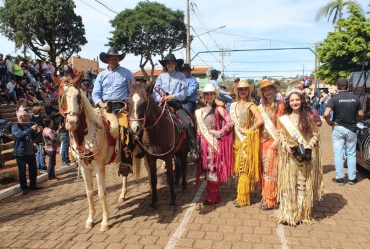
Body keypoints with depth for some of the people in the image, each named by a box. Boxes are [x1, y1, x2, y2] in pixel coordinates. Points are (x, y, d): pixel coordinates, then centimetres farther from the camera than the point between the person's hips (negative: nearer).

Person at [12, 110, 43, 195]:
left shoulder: (28, 125, 11)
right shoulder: (15, 127, -9)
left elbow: (33, 136, 22)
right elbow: (20, 135, -28)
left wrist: (38, 131, 3)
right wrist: (31, 129, -34)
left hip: (31, 152, 7)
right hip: (21, 153, -6)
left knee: (33, 169, 12)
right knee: (22, 171, 3)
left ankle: (33, 185, 26)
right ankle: (24, 188, 15)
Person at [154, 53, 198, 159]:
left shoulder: (181, 76, 6)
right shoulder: (161, 76, 12)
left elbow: (184, 92, -2)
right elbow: (155, 91, 6)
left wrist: (173, 96, -16)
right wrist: (159, 98, -14)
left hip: (176, 103, -2)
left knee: (187, 123, -19)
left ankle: (193, 149, -14)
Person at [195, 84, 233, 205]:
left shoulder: (218, 109, -3)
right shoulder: (200, 111, 12)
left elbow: (230, 122, -13)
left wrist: (219, 133, -13)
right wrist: (198, 142, 9)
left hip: (214, 142, -5)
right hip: (204, 142, 5)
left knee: (213, 168, -2)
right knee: (206, 168, 8)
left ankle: (213, 197, 7)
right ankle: (211, 194, 19)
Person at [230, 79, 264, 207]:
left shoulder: (250, 105, -6)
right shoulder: (234, 105, 11)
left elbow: (260, 121, -17)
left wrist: (248, 131, -12)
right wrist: (236, 132, -2)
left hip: (247, 140, -5)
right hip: (237, 139, 6)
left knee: (245, 168, -3)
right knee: (239, 168, 9)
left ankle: (243, 198, 5)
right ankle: (241, 195, 20)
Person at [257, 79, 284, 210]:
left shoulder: (279, 105, -5)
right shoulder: (261, 107, 10)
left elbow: (281, 125, -8)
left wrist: (277, 140, -15)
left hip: (274, 141, -5)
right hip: (262, 141, 5)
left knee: (271, 169, -1)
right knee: (264, 169, 10)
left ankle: (270, 200, 7)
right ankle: (266, 196, 21)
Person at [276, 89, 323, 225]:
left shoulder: (309, 116, -1)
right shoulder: (285, 117, 6)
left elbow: (315, 135, 0)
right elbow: (281, 135, 8)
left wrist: (308, 147, -14)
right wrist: (285, 145, -10)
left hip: (306, 157, -2)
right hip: (289, 156, 2)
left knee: (303, 185, 6)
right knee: (288, 184, 4)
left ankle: (302, 213, 20)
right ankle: (287, 213, 15)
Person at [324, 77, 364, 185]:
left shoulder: (334, 99, -13)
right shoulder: (355, 98, -5)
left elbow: (326, 114, -24)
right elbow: (361, 114, 2)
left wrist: (330, 123, -6)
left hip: (338, 129, -2)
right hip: (351, 129, 2)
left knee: (338, 154, 6)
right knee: (351, 154, 13)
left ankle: (340, 178, 11)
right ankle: (352, 178, 20)